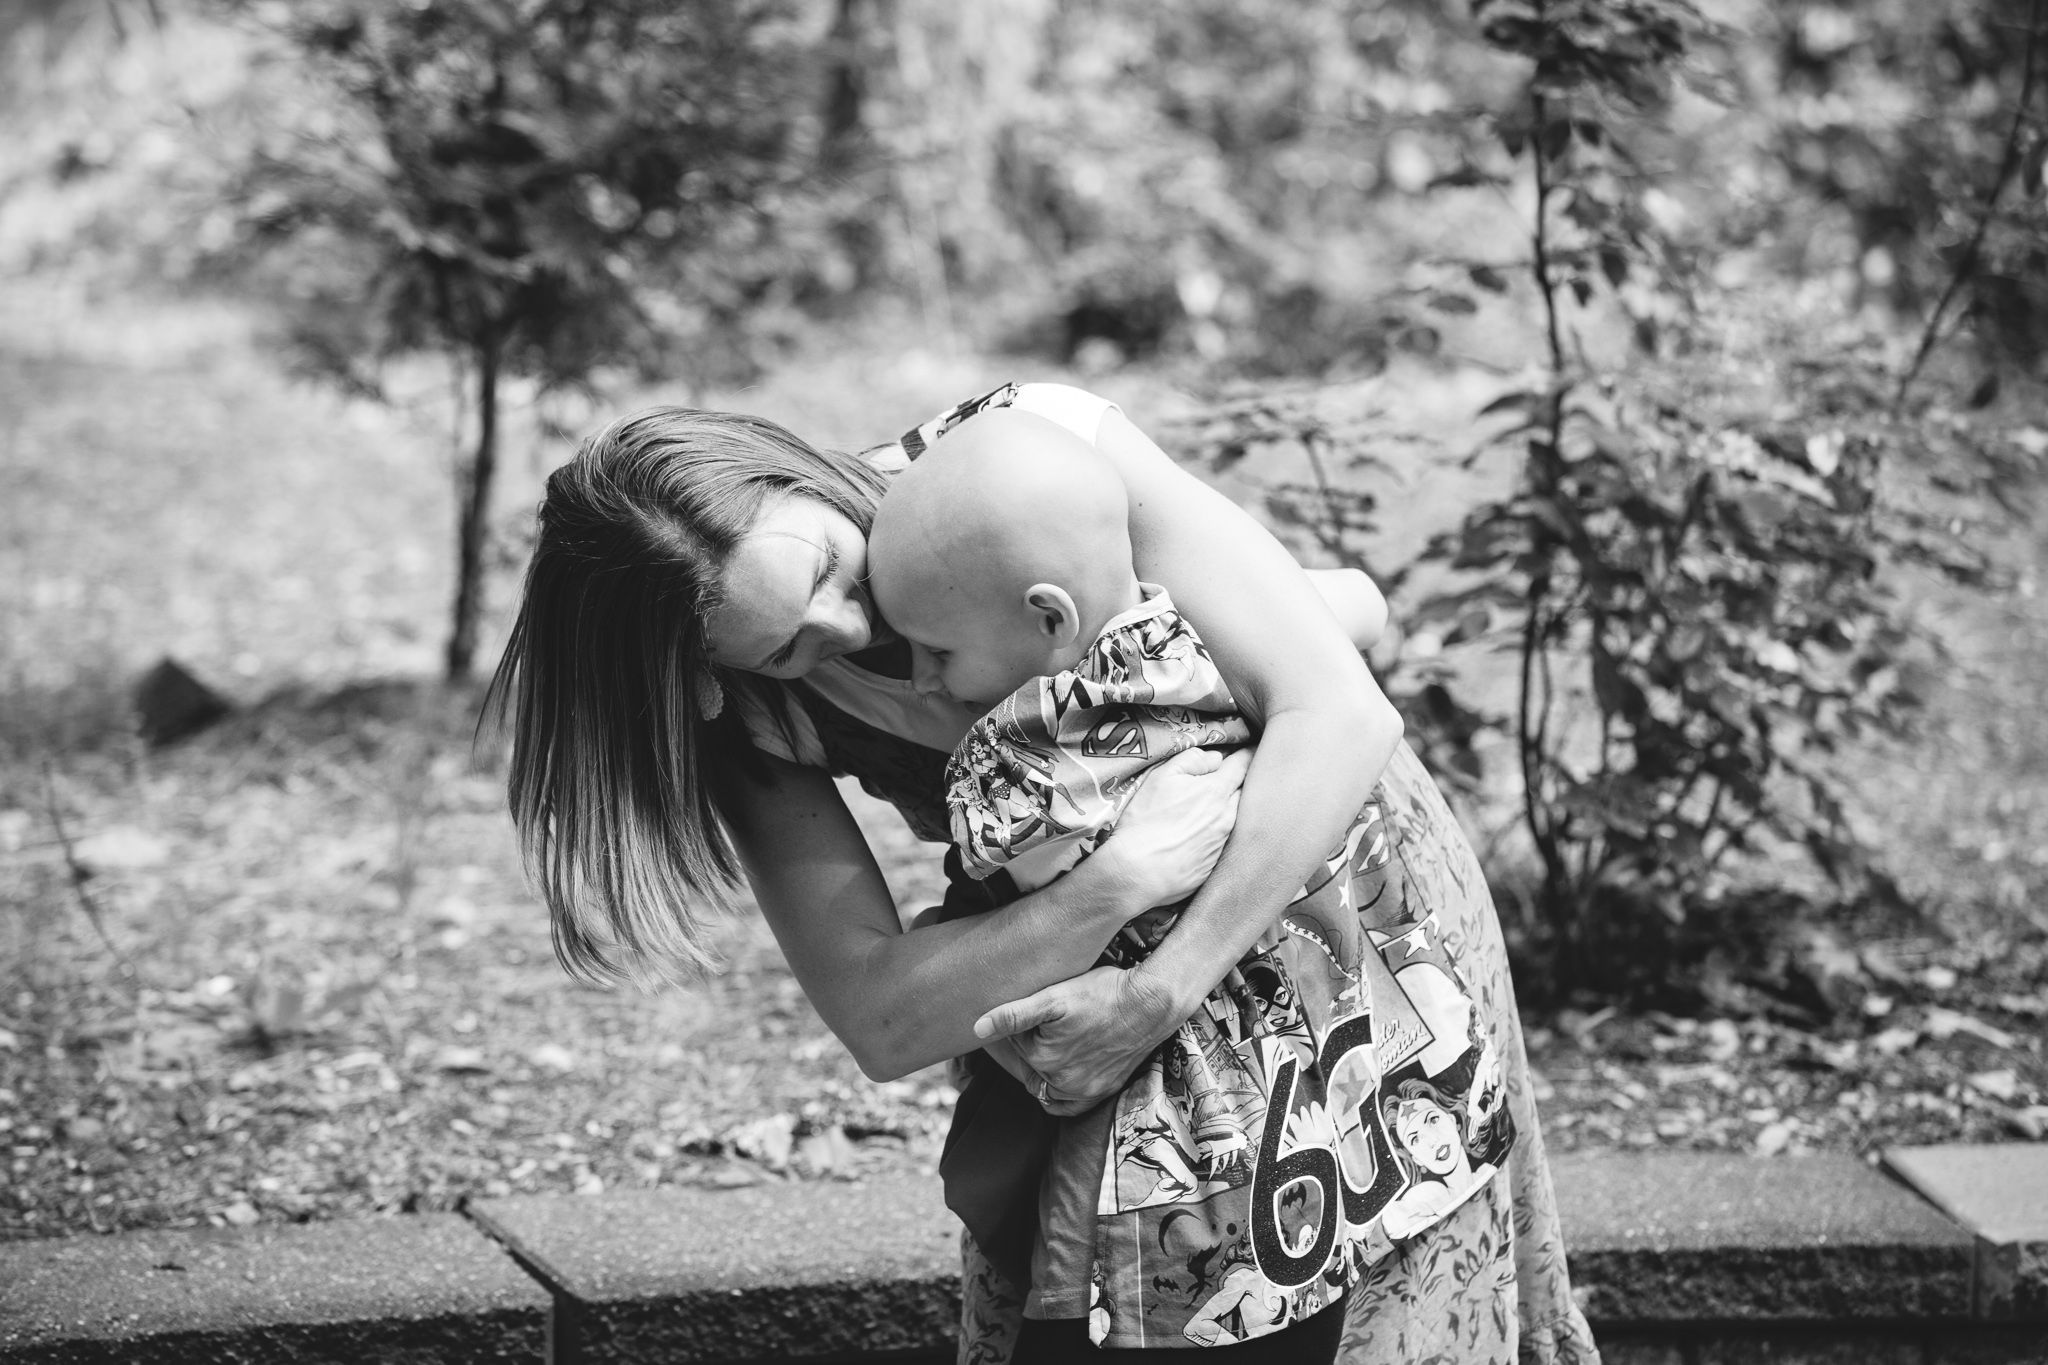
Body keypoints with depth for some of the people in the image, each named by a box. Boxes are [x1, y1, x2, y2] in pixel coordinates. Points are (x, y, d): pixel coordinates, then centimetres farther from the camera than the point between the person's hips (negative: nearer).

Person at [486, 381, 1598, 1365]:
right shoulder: (758, 722, -20)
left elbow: (1340, 714, -33)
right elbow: (880, 1020, -29)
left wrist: (1160, 996, -40)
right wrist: (1120, 879, -43)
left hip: (1329, 844, -2)